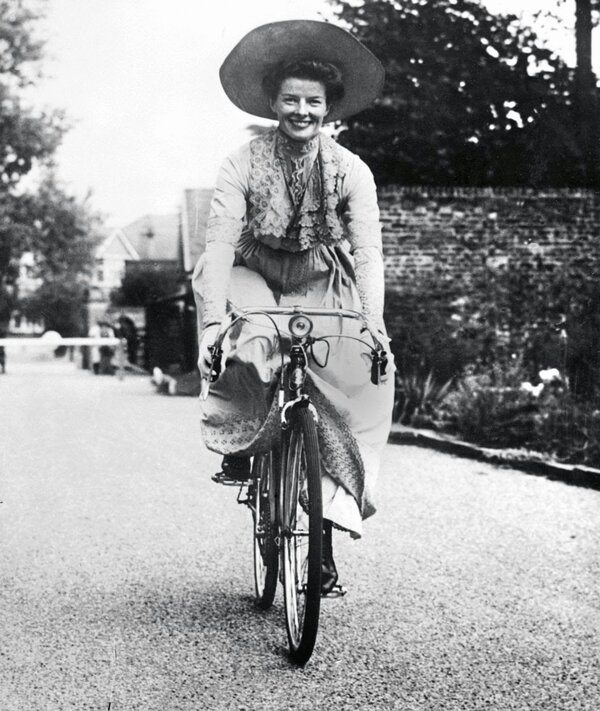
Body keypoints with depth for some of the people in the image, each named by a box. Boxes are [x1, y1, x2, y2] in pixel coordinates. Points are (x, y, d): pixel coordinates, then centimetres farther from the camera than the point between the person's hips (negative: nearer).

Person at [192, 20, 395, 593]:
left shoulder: (350, 171, -12)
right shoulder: (243, 164, -14)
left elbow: (367, 251, -19)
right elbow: (220, 241, -23)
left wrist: (374, 326, -33)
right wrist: (212, 322, -36)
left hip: (321, 288, 1)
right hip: (256, 280, -1)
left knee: (340, 400, -13)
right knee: (247, 351, -35)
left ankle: (327, 534, 0)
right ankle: (240, 446, -5)